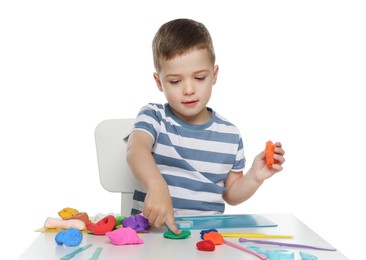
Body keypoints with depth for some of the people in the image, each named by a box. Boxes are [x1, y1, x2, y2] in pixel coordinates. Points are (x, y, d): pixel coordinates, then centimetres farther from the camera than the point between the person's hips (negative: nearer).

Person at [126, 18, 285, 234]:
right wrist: (157, 187, -44)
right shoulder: (154, 117, -2)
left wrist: (255, 177, -3)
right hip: (153, 227, -2)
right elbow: (136, 150, -25)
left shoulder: (230, 135, 6)